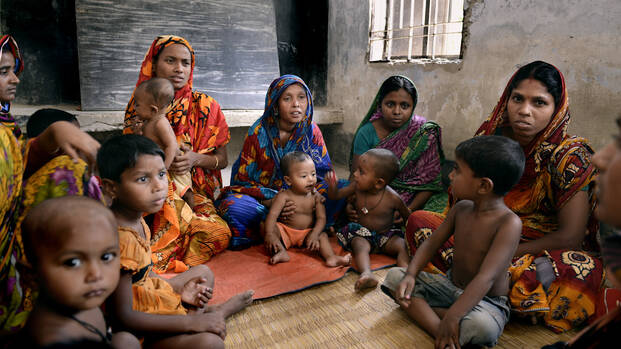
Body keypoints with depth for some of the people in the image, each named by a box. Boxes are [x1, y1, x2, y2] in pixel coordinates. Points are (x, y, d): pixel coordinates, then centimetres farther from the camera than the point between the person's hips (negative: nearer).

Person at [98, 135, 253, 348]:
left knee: (203, 272, 27)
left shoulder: (136, 219, -3)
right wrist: (191, 323, -28)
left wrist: (179, 292, 1)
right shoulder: (121, 239, -33)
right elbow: (123, 317, -29)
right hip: (135, 330, -10)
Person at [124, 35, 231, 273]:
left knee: (219, 233, -29)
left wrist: (195, 158, -16)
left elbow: (222, 160, 6)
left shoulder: (205, 107, 1)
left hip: (194, 192, 0)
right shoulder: (139, 105, 5)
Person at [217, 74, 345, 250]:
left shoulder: (311, 130, -2)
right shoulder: (259, 132, -10)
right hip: (262, 199, -2)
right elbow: (242, 179, -8)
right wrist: (271, 202, -25)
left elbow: (323, 175, -2)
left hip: (299, 200, 3)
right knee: (234, 206, -34)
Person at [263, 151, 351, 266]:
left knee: (322, 235, -24)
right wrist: (269, 234, -38)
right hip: (285, 231, -1)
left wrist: (314, 234, -29)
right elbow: (272, 215, -22)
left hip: (306, 234, 1)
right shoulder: (284, 196, -13)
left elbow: (321, 218, -11)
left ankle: (331, 258, -43)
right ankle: (281, 252, -38)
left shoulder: (316, 197, -5)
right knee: (264, 225, -24)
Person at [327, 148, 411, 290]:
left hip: (386, 235, 0)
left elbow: (407, 215, 2)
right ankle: (367, 274, -55)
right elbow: (335, 196, -2)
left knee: (403, 246, -26)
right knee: (360, 246, -32)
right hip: (361, 233, 0)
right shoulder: (357, 186, -10)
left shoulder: (393, 198, -16)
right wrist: (332, 187, -21)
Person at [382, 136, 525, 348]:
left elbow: (486, 278, -31)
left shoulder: (508, 223, -24)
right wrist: (410, 275, -12)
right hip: (450, 285, 7)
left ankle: (422, 311, -18)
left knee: (482, 326, -41)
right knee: (394, 276, -8)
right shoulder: (461, 208, -2)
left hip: (485, 301, -7)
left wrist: (453, 316, -37)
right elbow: (432, 243, 4)